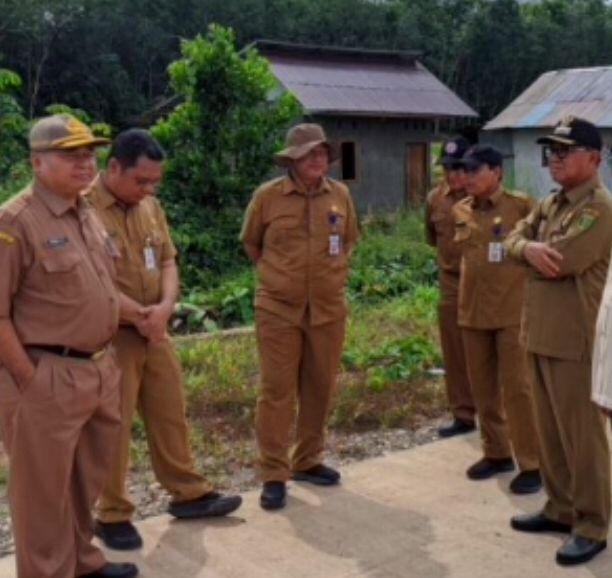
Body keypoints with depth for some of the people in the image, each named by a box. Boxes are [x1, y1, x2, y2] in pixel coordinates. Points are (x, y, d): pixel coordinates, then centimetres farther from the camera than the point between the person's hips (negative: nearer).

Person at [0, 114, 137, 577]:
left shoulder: (88, 215, 11)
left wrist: (107, 362, 15)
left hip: (100, 371, 8)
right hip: (49, 378, -8)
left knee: (87, 481, 22)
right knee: (44, 491, 7)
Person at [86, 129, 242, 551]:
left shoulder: (150, 206, 8)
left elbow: (168, 260, 8)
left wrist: (165, 306, -11)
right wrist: (140, 315, -15)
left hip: (154, 332, 7)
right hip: (108, 337, -7)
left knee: (171, 413, 15)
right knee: (113, 426, 2)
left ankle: (189, 494, 30)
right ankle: (113, 515, 17)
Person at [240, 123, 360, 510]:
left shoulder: (340, 195, 3)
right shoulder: (267, 196, -6)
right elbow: (251, 243, 9)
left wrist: (333, 272, 12)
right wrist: (277, 274, 9)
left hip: (328, 308, 4)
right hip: (278, 309, -3)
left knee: (320, 388, 11)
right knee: (277, 391, -2)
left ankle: (308, 462, 27)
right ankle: (274, 475, 6)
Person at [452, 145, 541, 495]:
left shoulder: (521, 205, -8)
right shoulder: (461, 211, 7)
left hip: (513, 310, -5)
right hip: (473, 311, 5)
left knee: (516, 388, -3)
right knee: (483, 387, 12)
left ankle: (532, 464, 7)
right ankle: (497, 453, 26)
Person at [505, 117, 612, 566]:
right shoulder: (550, 204, 14)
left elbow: (561, 261, -24)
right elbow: (514, 238, 9)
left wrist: (536, 251, -2)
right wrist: (527, 248, -15)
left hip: (576, 340, -9)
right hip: (542, 335, 9)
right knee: (550, 431, 18)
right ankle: (561, 508, 32)